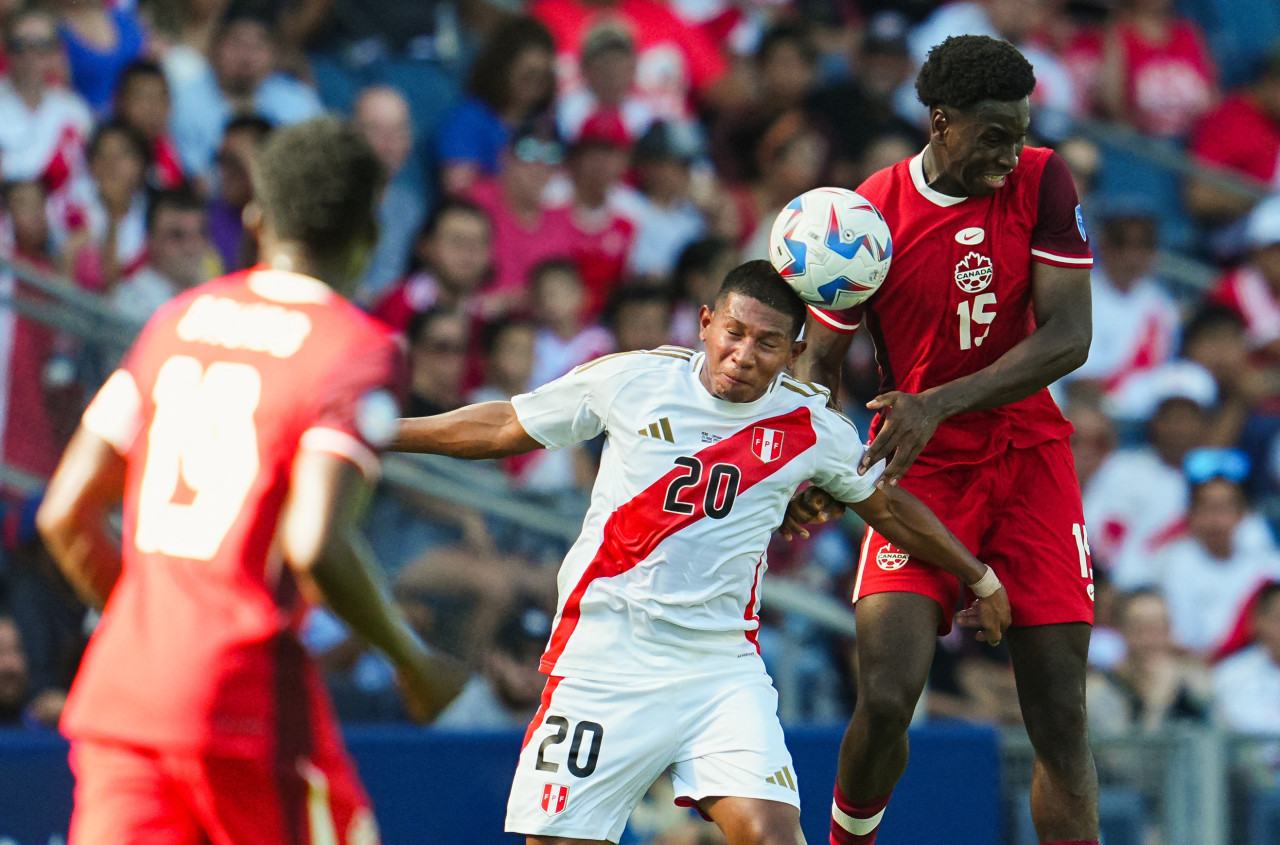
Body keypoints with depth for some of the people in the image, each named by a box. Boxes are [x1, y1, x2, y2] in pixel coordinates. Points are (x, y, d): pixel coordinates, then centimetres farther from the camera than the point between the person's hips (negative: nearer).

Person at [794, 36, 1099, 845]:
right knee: (885, 699, -15)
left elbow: (1069, 338, -13)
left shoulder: (1042, 181, -6)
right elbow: (820, 361, 0)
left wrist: (939, 403, -24)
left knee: (1061, 722, -3)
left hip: (1032, 460, 2)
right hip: (921, 473, -2)